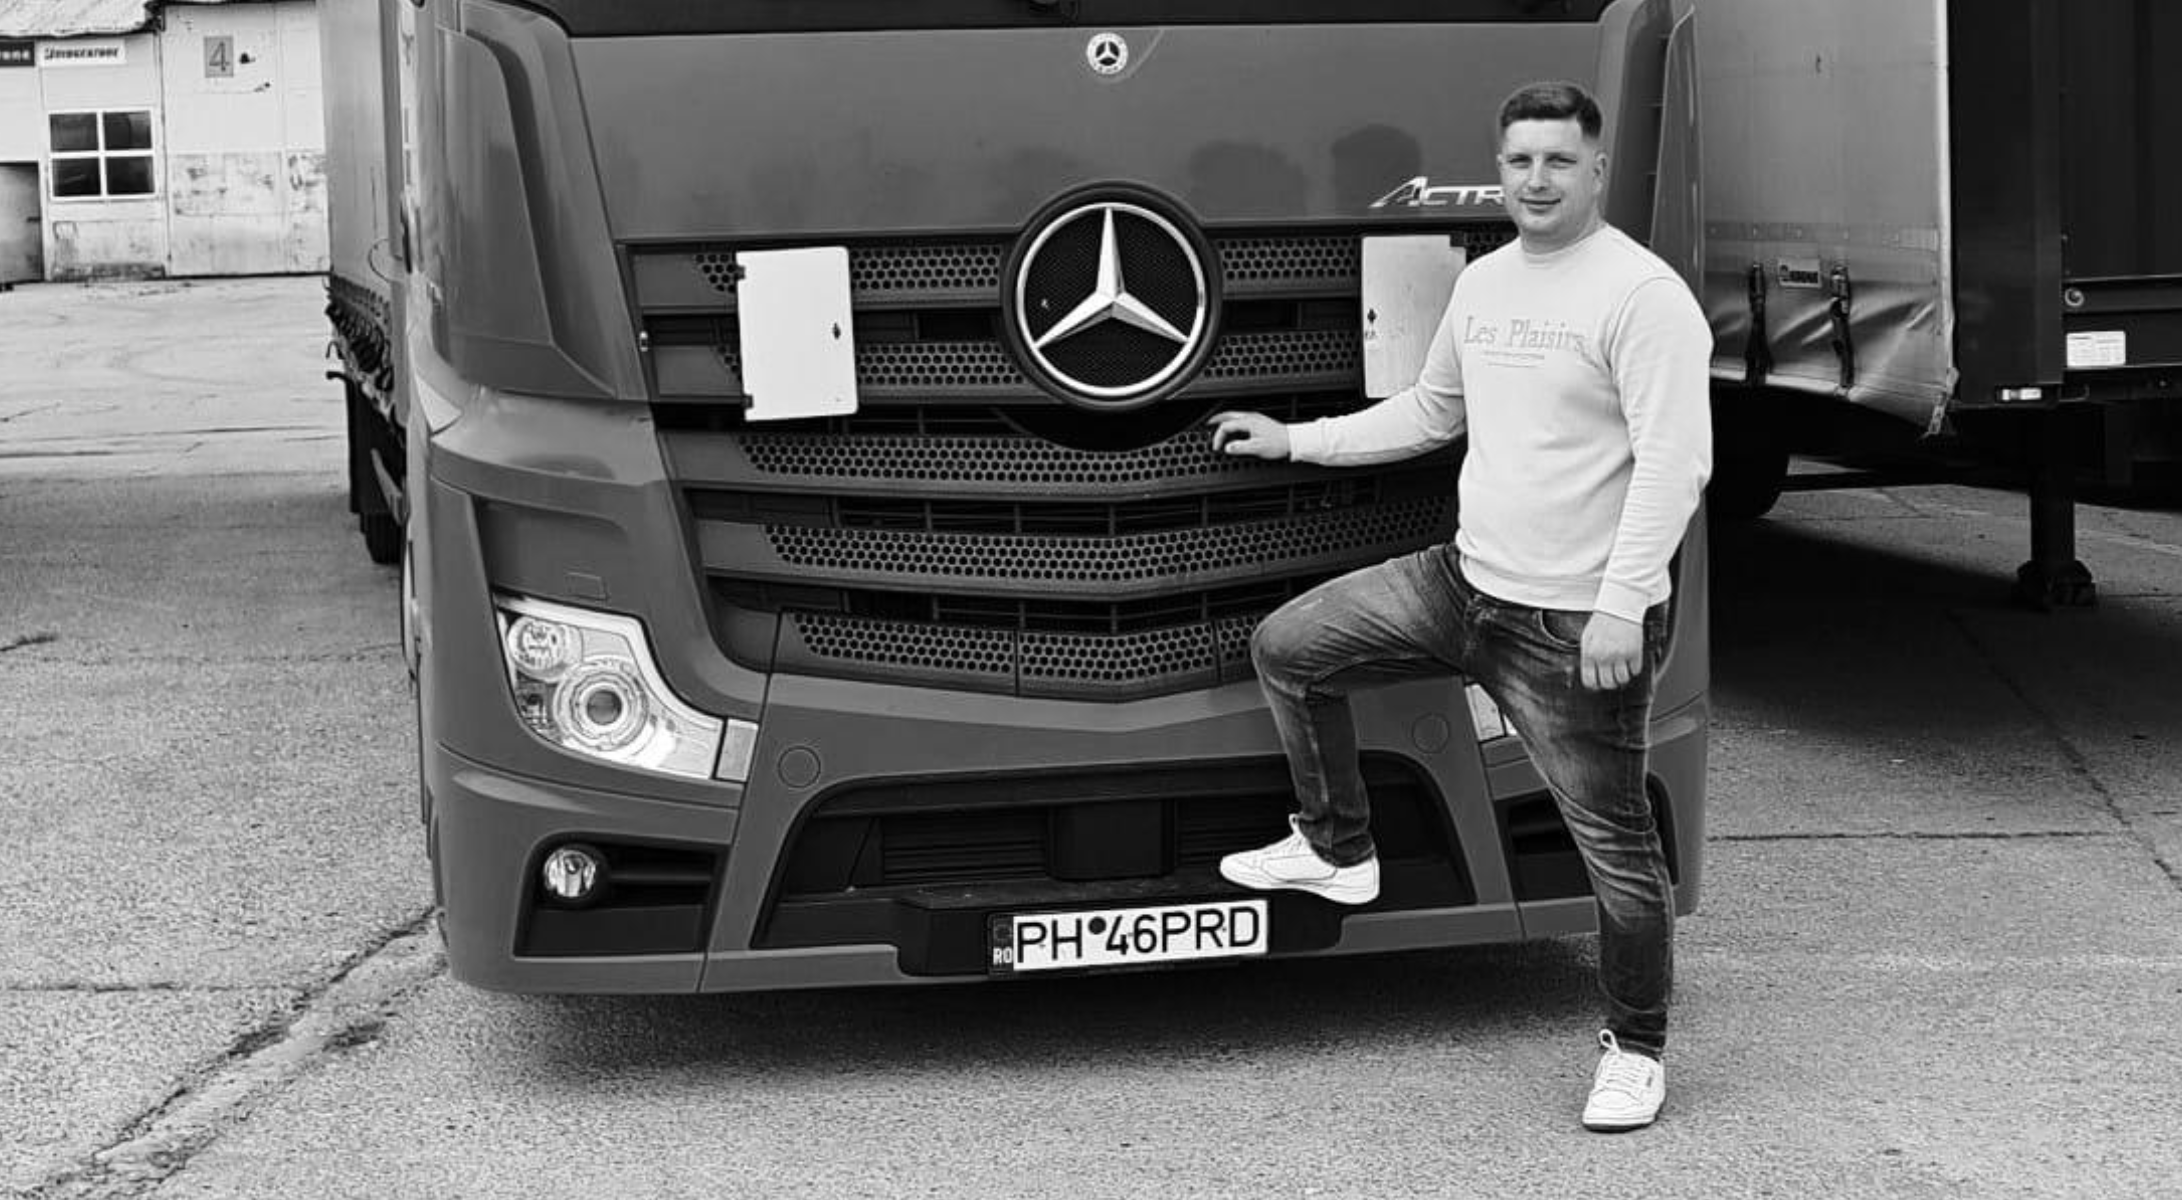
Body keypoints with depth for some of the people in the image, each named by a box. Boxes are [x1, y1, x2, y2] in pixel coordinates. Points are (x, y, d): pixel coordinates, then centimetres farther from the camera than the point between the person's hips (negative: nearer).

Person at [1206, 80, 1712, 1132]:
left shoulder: (1643, 294, -15)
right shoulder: (1483, 283, 11)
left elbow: (1674, 463, -19)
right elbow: (1431, 413, 24)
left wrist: (1621, 606, -25)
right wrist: (1295, 441, 23)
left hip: (1579, 622, -8)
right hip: (1463, 581, 8)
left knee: (1614, 844, -1)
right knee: (1287, 647, 10)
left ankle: (1634, 1049, 18)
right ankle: (1337, 851, 26)